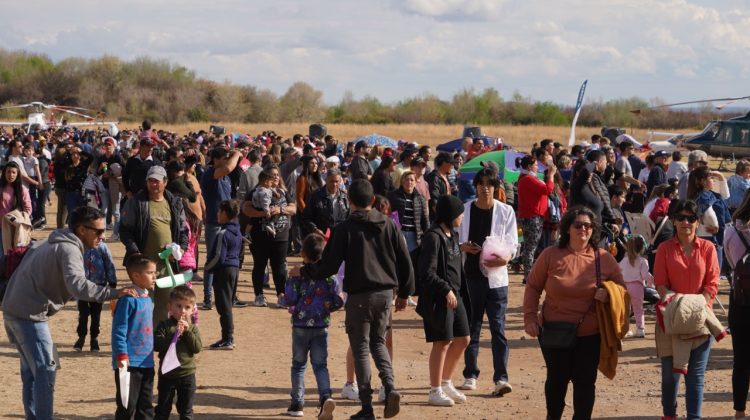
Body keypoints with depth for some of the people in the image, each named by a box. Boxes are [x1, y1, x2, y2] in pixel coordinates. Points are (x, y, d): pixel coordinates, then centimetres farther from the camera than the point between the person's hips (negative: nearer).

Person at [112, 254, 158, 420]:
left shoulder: (148, 300, 11)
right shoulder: (128, 299, -14)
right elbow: (119, 331, -17)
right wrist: (122, 357, -21)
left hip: (147, 363, 8)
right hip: (130, 363, -8)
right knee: (127, 406, -1)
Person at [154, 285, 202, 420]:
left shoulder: (192, 328, 2)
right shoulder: (164, 326, -5)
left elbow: (197, 347, -10)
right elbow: (157, 345, -17)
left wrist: (187, 331, -17)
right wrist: (174, 335, -25)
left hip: (187, 374, 2)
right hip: (167, 374, -1)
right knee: (163, 408, 9)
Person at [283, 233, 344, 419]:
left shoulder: (298, 274, -10)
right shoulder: (328, 274, -3)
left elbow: (290, 299, -13)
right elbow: (339, 300, -4)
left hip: (300, 326, -1)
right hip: (321, 326, 1)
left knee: (298, 364, 12)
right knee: (320, 365, 6)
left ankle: (297, 404, 16)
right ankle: (325, 396, -18)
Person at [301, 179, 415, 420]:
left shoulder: (345, 229, -7)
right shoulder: (388, 225, 5)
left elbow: (329, 266, -8)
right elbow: (405, 261, 6)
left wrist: (304, 271, 9)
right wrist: (404, 293, 17)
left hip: (359, 295, -4)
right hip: (385, 293, 4)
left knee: (360, 349, 4)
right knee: (378, 342, 20)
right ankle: (390, 387, -3)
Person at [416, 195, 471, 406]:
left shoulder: (452, 234, 12)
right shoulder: (433, 237, -16)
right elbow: (427, 273, -20)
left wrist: (459, 291, 14)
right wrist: (446, 290, -21)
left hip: (455, 295, 9)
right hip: (438, 298, -9)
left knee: (462, 339, 13)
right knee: (443, 342, -2)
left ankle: (446, 383, 28)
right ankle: (435, 392, 8)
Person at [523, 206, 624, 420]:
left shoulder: (605, 259, -1)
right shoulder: (550, 255, -4)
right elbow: (533, 287, 2)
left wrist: (609, 293, -15)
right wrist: (530, 318, -5)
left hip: (590, 335, 0)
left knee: (585, 381, 2)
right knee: (557, 378, 12)